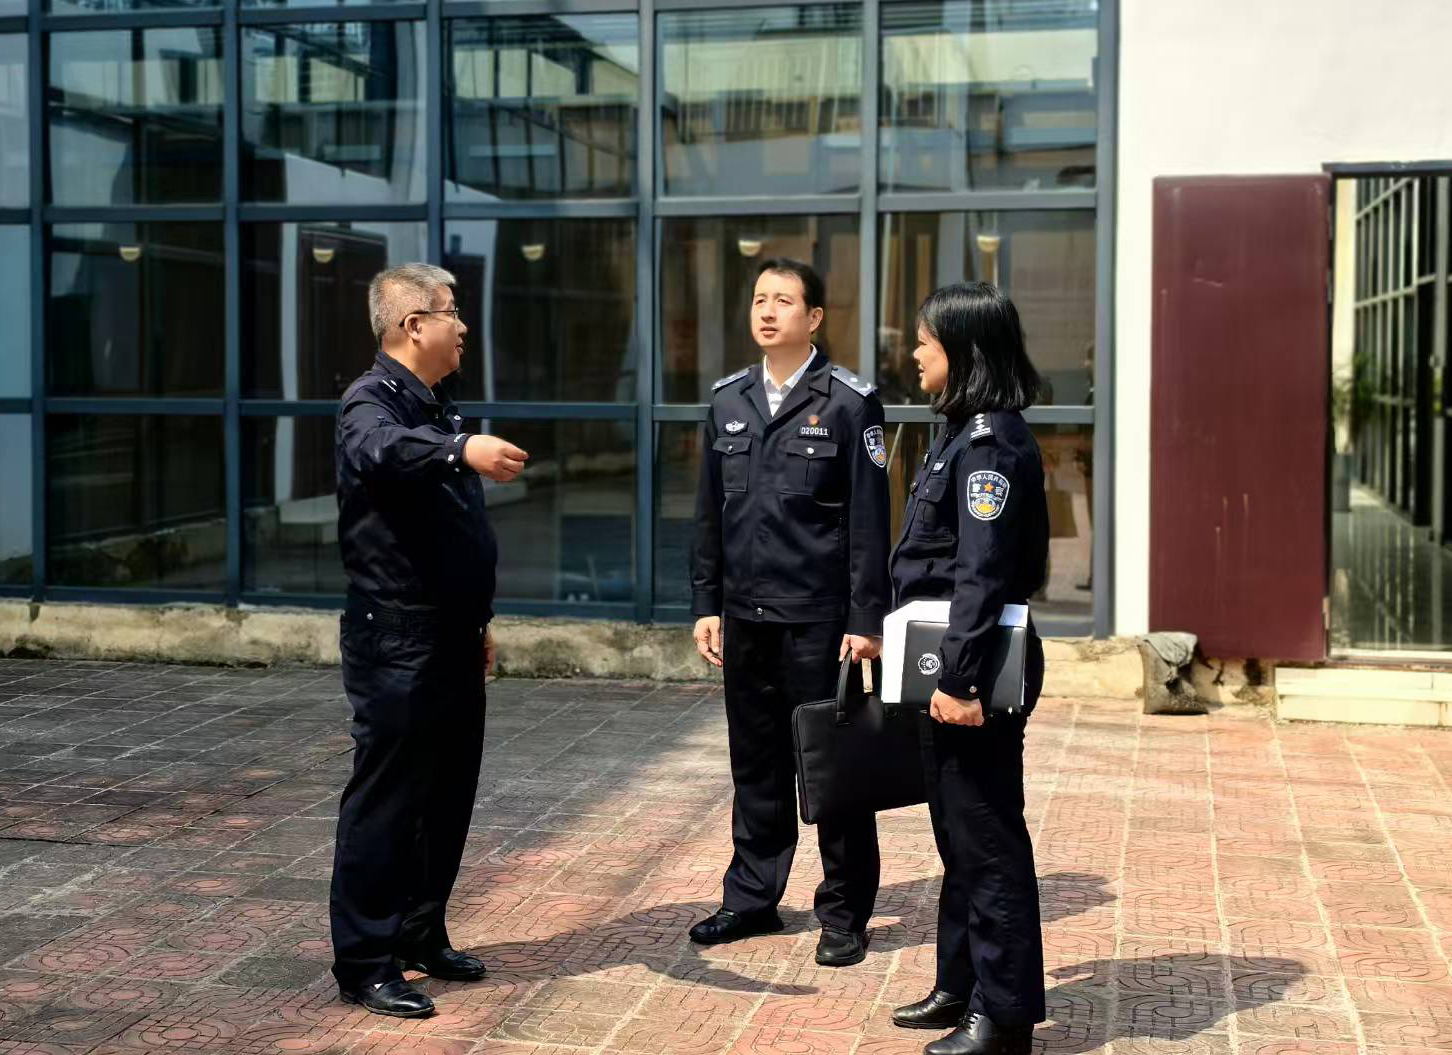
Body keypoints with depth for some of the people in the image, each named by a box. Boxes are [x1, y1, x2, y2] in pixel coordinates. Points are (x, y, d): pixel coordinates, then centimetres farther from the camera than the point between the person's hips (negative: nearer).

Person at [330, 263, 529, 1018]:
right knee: (386, 802, -4)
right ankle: (365, 965, 5)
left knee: (447, 797, 15)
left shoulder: (434, 409, 17)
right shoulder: (372, 402, -12)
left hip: (450, 642, 9)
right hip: (397, 646, -9)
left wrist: (478, 620, 23)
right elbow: (381, 449, -38)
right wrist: (462, 449, -56)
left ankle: (420, 936, 28)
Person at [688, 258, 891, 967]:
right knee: (756, 765, 14)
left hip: (819, 617, -5)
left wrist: (866, 620, -10)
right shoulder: (728, 401, 10)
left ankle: (845, 915, 14)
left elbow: (869, 520, -6)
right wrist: (706, 604, 9)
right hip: (744, 616, 5)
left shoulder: (849, 402, -4)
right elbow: (709, 512, 14)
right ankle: (752, 899, 26)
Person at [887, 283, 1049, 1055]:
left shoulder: (992, 443, -17)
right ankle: (961, 986, 29)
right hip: (951, 661, 10)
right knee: (958, 834, 17)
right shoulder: (965, 433, 13)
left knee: (987, 840, -2)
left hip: (978, 670, -10)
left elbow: (982, 574, -23)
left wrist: (960, 678, -25)